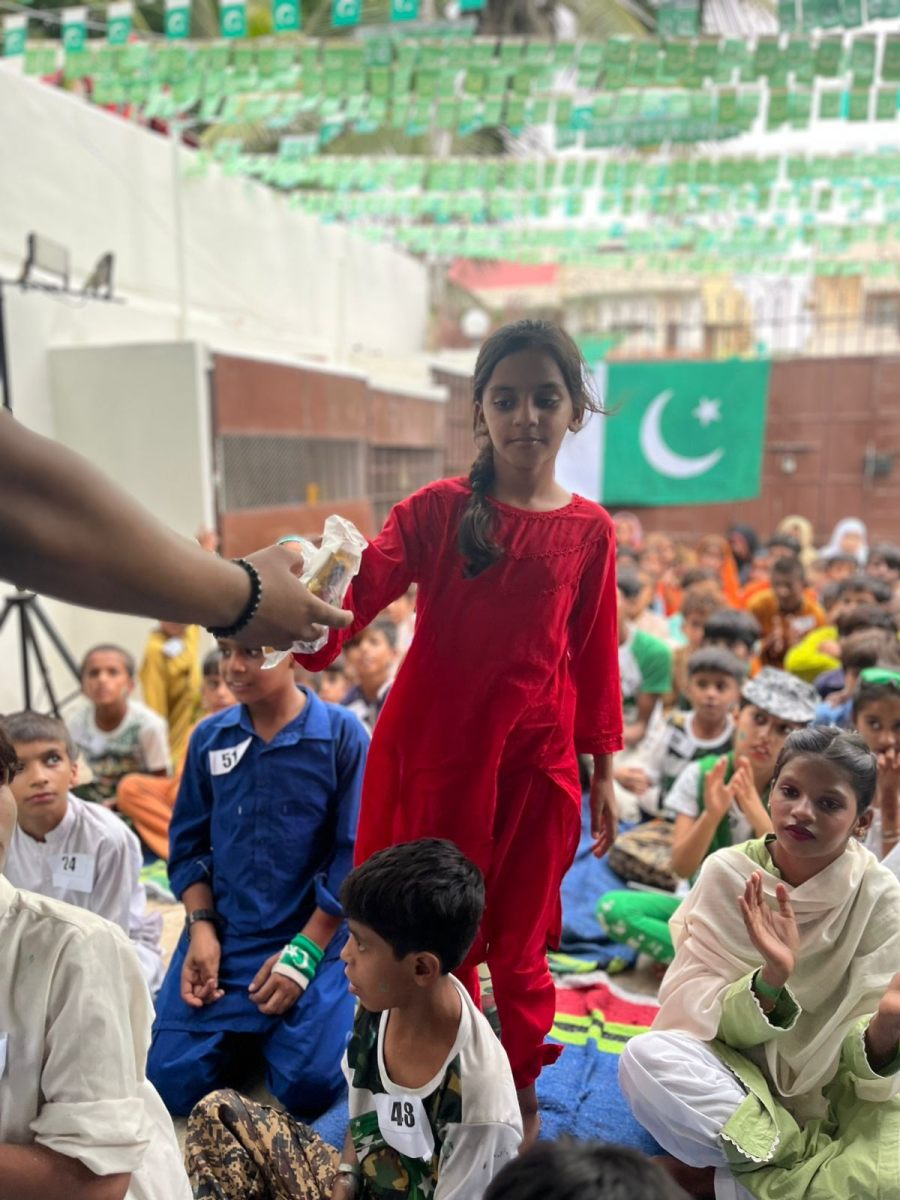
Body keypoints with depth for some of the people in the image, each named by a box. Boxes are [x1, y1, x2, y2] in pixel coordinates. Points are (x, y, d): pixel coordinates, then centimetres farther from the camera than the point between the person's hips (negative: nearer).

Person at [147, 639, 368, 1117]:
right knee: (173, 1084, -5)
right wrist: (201, 927, -5)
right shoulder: (209, 737, 1)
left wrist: (303, 952, -13)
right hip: (222, 933, 4)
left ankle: (281, 1026, 18)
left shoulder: (342, 734, -11)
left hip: (317, 935, -3)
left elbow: (356, 856, -10)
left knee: (306, 1087, -15)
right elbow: (188, 845, 9)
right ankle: (241, 1032, 24)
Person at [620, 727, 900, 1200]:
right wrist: (772, 979, -35)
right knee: (646, 1057, -29)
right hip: (734, 1069, 1)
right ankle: (811, 1161, -9)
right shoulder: (728, 872, -14)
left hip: (835, 1089, -1)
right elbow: (711, 1019, -15)